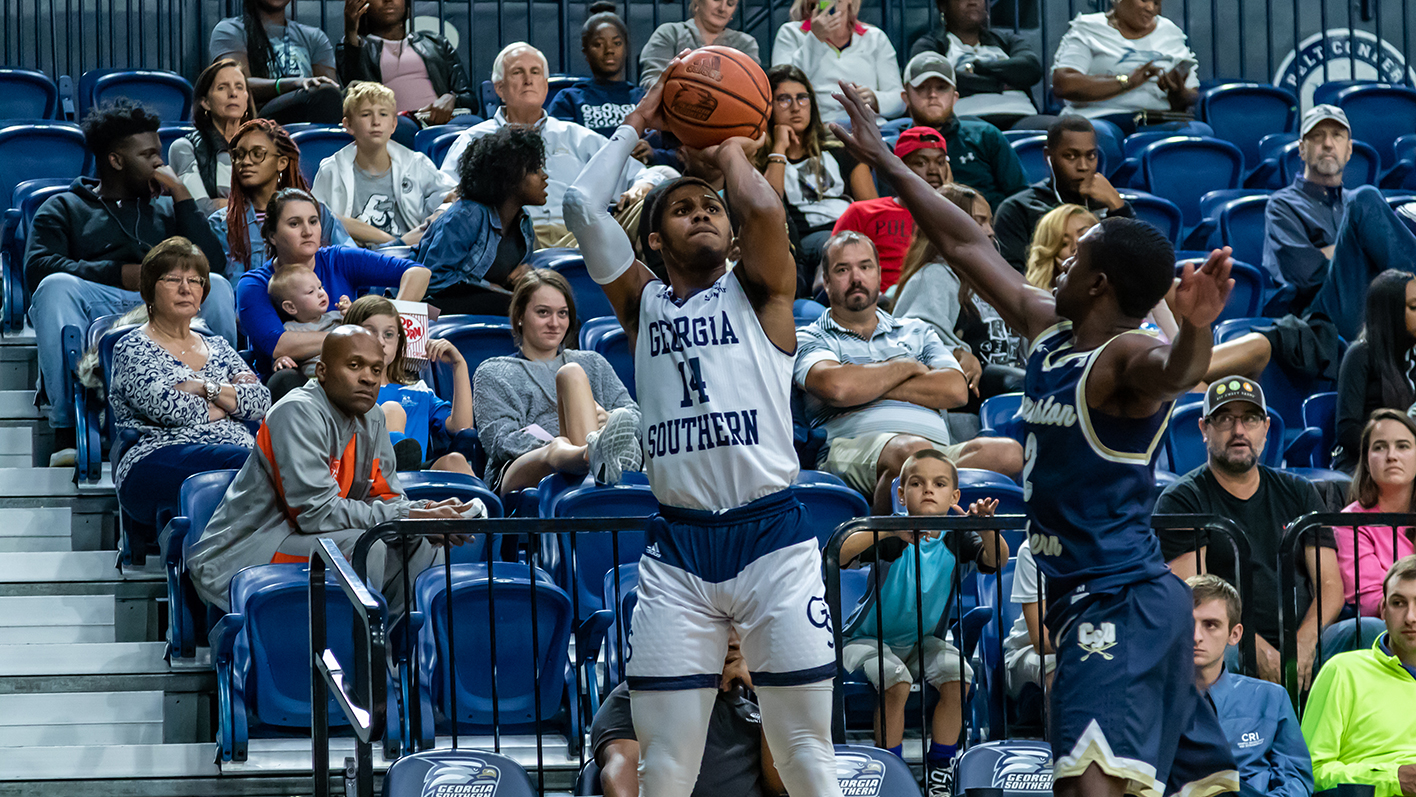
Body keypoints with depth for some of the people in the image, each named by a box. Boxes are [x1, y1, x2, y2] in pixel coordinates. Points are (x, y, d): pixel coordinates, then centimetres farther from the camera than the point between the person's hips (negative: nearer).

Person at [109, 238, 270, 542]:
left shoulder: (217, 347, 28)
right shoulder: (133, 349, 11)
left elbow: (261, 401, 12)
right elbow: (169, 408, -7)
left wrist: (206, 387, -3)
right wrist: (231, 400, 6)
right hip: (159, 460, -5)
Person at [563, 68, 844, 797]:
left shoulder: (758, 292, 9)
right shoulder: (642, 303, 15)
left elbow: (766, 210, -11)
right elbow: (581, 205, 4)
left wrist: (732, 151, 7)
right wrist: (636, 124, 14)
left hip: (773, 536, -2)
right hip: (676, 546, 2)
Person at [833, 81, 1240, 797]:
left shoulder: (1126, 359, -15)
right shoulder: (1047, 330, 12)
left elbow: (1174, 370, -38)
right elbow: (967, 244, 19)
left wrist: (1195, 332, -61)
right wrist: (884, 162, 25)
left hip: (1121, 599, -10)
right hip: (1077, 596, 10)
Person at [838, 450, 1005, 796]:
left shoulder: (955, 539, -5)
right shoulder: (890, 538, -17)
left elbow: (997, 561, -20)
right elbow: (836, 553, -32)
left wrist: (986, 529, -40)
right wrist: (890, 531, -43)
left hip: (923, 641, 4)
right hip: (870, 639, -4)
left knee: (957, 674, -22)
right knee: (896, 680, -31)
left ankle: (941, 769, -5)